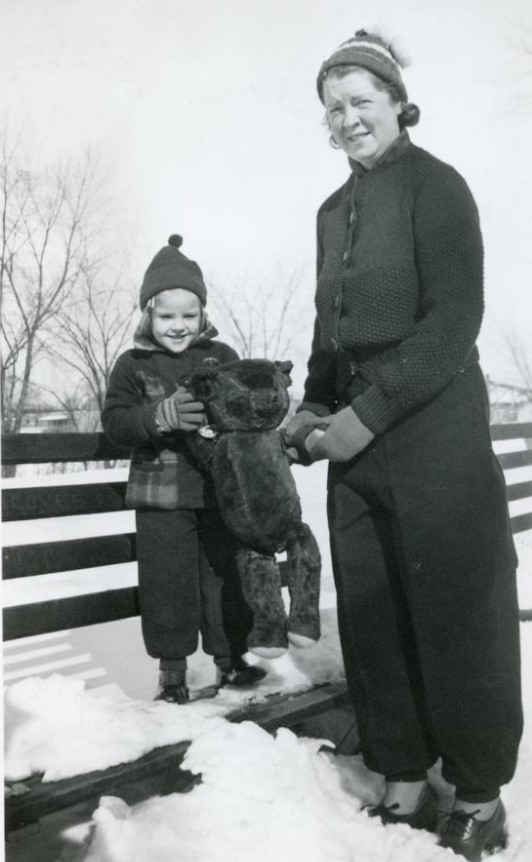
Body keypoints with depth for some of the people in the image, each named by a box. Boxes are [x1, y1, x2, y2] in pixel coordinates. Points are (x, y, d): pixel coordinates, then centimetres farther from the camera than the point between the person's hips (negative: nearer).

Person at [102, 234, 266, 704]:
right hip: (162, 494, -2)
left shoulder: (222, 357, 5)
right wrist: (162, 415, -26)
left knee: (226, 575, 11)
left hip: (219, 490, 2)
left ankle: (230, 657, 29)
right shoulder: (133, 365, 0)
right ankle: (172, 668, 18)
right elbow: (115, 420, -9)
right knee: (168, 582, 3)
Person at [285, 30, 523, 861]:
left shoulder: (435, 185, -2)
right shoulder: (334, 210, 17)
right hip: (356, 444, 7)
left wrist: (371, 410, -17)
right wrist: (315, 405, 7)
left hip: (433, 435, -6)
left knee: (457, 620, 1)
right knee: (371, 622, 8)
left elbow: (454, 318, -12)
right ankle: (404, 784, 23)